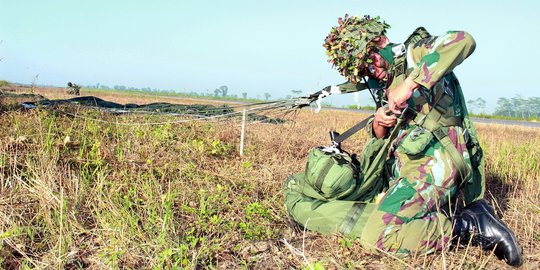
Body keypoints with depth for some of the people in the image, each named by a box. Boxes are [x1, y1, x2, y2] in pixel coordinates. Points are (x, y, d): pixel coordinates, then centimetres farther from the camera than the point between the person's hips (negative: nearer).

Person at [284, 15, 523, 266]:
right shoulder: (383, 87, 21)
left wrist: (410, 83, -27)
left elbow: (464, 41, -23)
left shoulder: (414, 53, -1)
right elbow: (382, 139, 21)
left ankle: (473, 226, -8)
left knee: (377, 237, -20)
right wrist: (379, 124, -3)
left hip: (432, 162, -10)